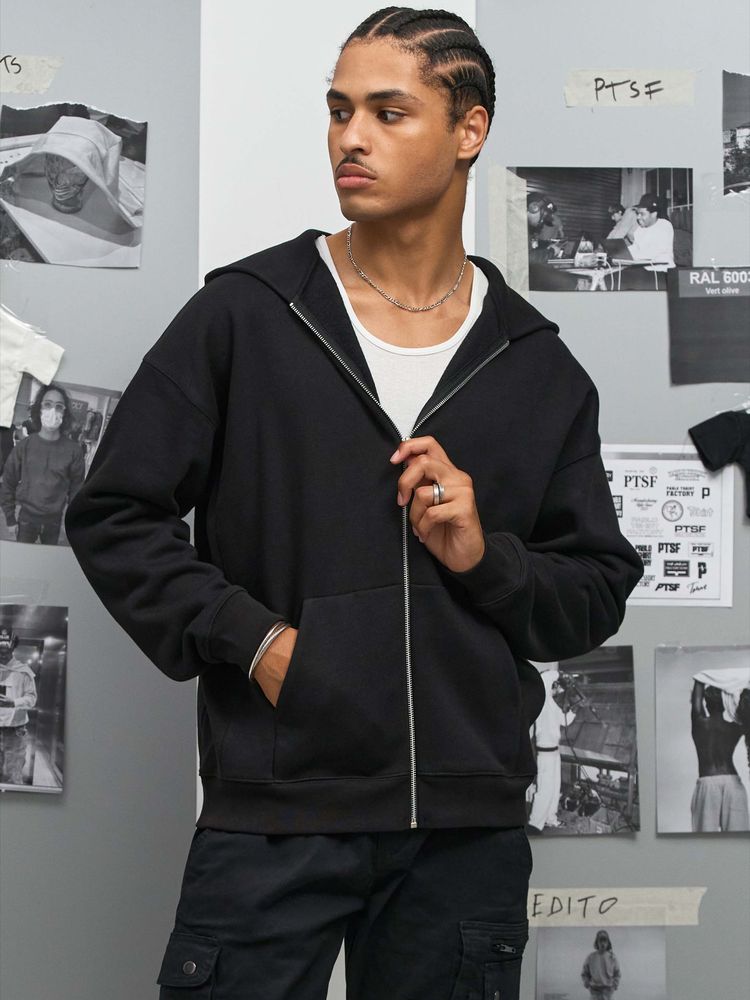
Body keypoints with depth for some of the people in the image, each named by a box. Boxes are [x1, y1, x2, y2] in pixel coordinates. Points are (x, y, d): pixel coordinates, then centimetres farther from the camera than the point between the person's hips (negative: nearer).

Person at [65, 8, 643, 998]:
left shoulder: (539, 368, 9)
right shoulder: (243, 314, 2)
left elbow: (599, 591, 12)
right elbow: (114, 515, 1)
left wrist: (486, 559, -7)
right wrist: (251, 638, -10)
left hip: (470, 829, 2)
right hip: (274, 814, -2)